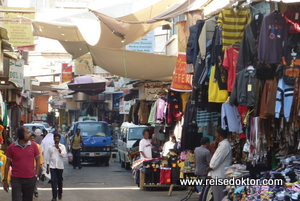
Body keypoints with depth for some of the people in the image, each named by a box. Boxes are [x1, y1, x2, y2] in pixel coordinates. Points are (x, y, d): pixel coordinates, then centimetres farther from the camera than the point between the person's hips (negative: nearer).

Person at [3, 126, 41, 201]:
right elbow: (7, 164, 4)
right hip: (16, 179, -2)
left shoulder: (33, 145, 0)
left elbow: (38, 161, 8)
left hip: (30, 179, 2)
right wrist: (5, 180, 4)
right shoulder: (11, 147, -3)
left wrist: (36, 175, 0)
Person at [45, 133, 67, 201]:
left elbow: (64, 155, -11)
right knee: (53, 181, -9)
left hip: (60, 167, 0)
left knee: (60, 181, 12)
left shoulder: (62, 146, 2)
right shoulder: (50, 147, 3)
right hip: (52, 167, 0)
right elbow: (48, 158, 7)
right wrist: (47, 168, 5)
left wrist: (58, 148, -17)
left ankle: (60, 193, 35)